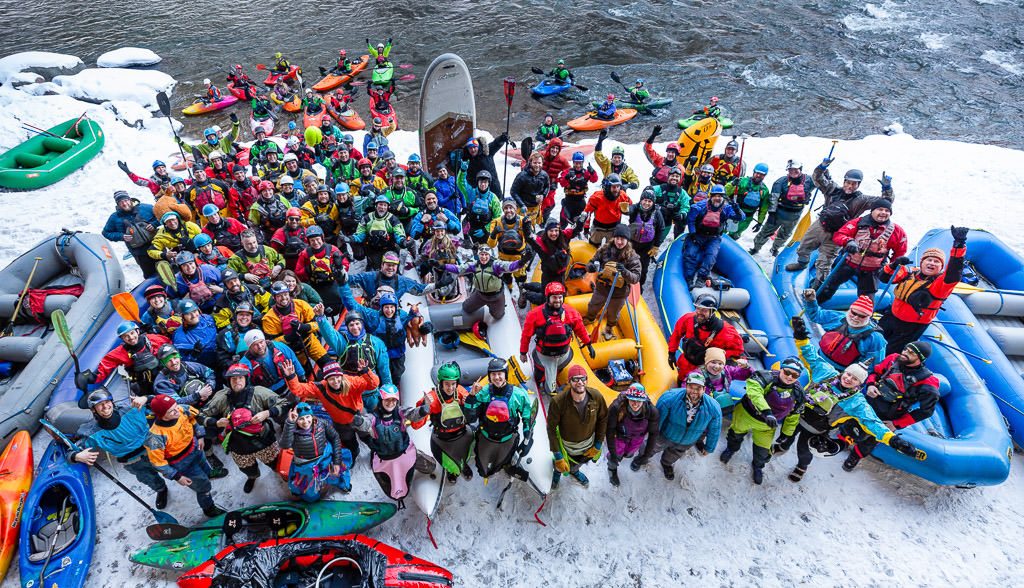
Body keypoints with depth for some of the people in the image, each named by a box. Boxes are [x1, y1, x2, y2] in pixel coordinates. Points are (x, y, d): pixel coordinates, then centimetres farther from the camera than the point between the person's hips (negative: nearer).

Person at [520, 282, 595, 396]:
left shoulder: (571, 313, -13)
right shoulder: (535, 315, -22)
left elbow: (580, 329, 3)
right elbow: (526, 334, -9)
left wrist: (589, 345, 11)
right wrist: (523, 352, -1)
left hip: (564, 354, 3)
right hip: (544, 355, -3)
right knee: (549, 389, 8)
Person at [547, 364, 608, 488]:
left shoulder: (597, 397, -25)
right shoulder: (558, 401, -34)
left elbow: (603, 419, -7)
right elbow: (551, 428, -22)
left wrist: (598, 445, -2)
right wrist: (557, 456, -19)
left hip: (588, 443, 3)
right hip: (566, 445, -3)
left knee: (579, 463, 32)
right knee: (561, 467, 24)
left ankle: (574, 471, 70)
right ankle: (557, 472, 63)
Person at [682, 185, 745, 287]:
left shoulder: (726, 208, -3)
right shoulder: (702, 205, -7)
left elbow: (741, 217, -10)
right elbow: (690, 219, -2)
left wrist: (737, 210, -33)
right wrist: (693, 234, -8)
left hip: (714, 238, 1)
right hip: (698, 235, -1)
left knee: (712, 254, -26)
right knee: (690, 253, -21)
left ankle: (700, 277, -35)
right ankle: (689, 280, -23)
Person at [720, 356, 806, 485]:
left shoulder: (798, 393, -14)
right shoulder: (768, 377, -32)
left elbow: (793, 416, 3)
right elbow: (754, 389, -52)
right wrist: (766, 411, -60)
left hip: (765, 427, 3)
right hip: (746, 415, -3)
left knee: (763, 451, 14)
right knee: (736, 434, 23)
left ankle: (758, 466, 50)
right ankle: (731, 449, 58)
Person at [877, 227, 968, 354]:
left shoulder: (941, 282, -15)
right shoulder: (910, 273, -1)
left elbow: (953, 274, -38)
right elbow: (884, 277, 4)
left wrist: (959, 246, -49)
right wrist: (894, 265, -18)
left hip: (911, 327, -4)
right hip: (891, 317, 4)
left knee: (887, 354, 3)